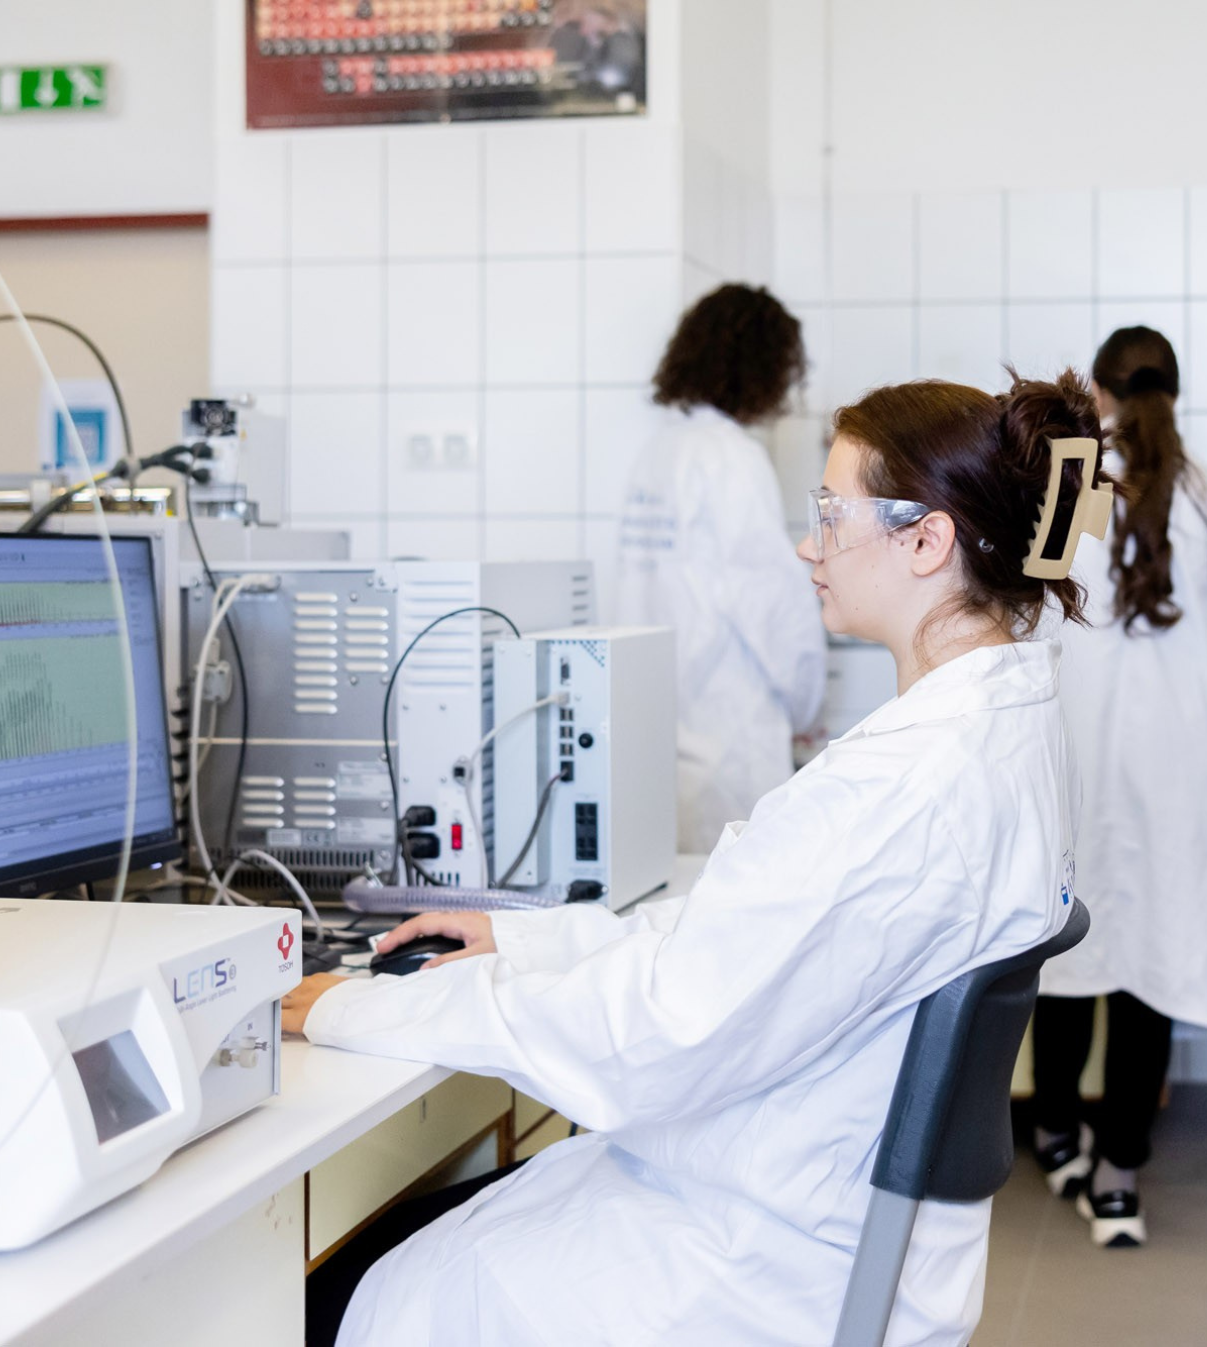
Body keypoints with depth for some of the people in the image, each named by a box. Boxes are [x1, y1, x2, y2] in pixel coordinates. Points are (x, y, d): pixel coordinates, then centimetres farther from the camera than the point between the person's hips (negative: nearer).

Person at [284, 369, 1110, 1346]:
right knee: (444, 1252, 15)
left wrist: (355, 1012, -19)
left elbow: (655, 1035, -28)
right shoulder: (1014, 718, 4)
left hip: (786, 1268, -9)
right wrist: (520, 940, 9)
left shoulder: (906, 786, -29)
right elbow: (748, 931, 11)